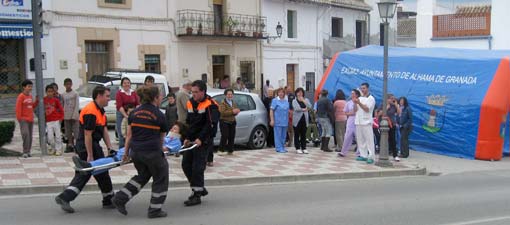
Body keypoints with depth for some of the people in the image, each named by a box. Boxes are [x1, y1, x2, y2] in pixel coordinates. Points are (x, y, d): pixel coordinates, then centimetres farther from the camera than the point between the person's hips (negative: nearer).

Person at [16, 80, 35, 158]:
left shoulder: (30, 96, 12)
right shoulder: (21, 96, -8)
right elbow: (18, 108, -10)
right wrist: (19, 118, -11)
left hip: (30, 119, 7)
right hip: (24, 120, -7)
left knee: (30, 136, 8)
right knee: (26, 135, -14)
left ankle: (28, 151, 15)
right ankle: (25, 152, -8)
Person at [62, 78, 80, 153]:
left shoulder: (75, 94, -2)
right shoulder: (63, 95, 9)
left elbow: (77, 105, -5)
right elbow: (63, 105, 8)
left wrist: (74, 116, -11)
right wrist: (62, 115, 0)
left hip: (74, 116, -4)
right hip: (66, 116, 4)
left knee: (76, 131, -6)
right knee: (68, 132, 6)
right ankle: (70, 145, 11)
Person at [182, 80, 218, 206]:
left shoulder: (210, 105, -12)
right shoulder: (190, 103, 11)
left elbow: (210, 124, -19)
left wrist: (200, 139, -25)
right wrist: (187, 137, 8)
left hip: (203, 141, -8)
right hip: (192, 140, 8)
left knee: (197, 167, -9)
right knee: (186, 165, 10)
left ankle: (197, 195, 0)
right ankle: (199, 189, 24)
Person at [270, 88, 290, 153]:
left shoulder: (286, 101, 15)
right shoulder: (275, 100, -3)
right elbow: (271, 111, -8)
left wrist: (288, 120, 19)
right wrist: (272, 120, -15)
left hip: (285, 121, 6)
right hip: (277, 121, -6)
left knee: (283, 135, 9)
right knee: (278, 135, -5)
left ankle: (283, 147, 18)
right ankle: (279, 148, -1)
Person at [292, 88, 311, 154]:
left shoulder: (306, 100, 12)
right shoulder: (294, 101, 3)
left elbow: (309, 106, -5)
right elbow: (296, 108, -13)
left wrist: (303, 100, -8)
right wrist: (303, 109, -9)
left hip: (304, 119, 3)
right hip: (297, 119, -2)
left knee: (303, 135, 6)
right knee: (297, 135, 0)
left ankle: (304, 148, 12)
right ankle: (298, 148, 6)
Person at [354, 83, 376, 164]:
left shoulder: (371, 99, -1)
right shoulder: (360, 98, 16)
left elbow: (367, 109, -11)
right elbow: (356, 110, 12)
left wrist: (359, 103, -19)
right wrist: (355, 103, -6)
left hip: (366, 122, -6)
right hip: (358, 121, 6)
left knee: (369, 139, -7)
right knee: (360, 139, 6)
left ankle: (371, 157, -9)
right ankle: (363, 155, 12)